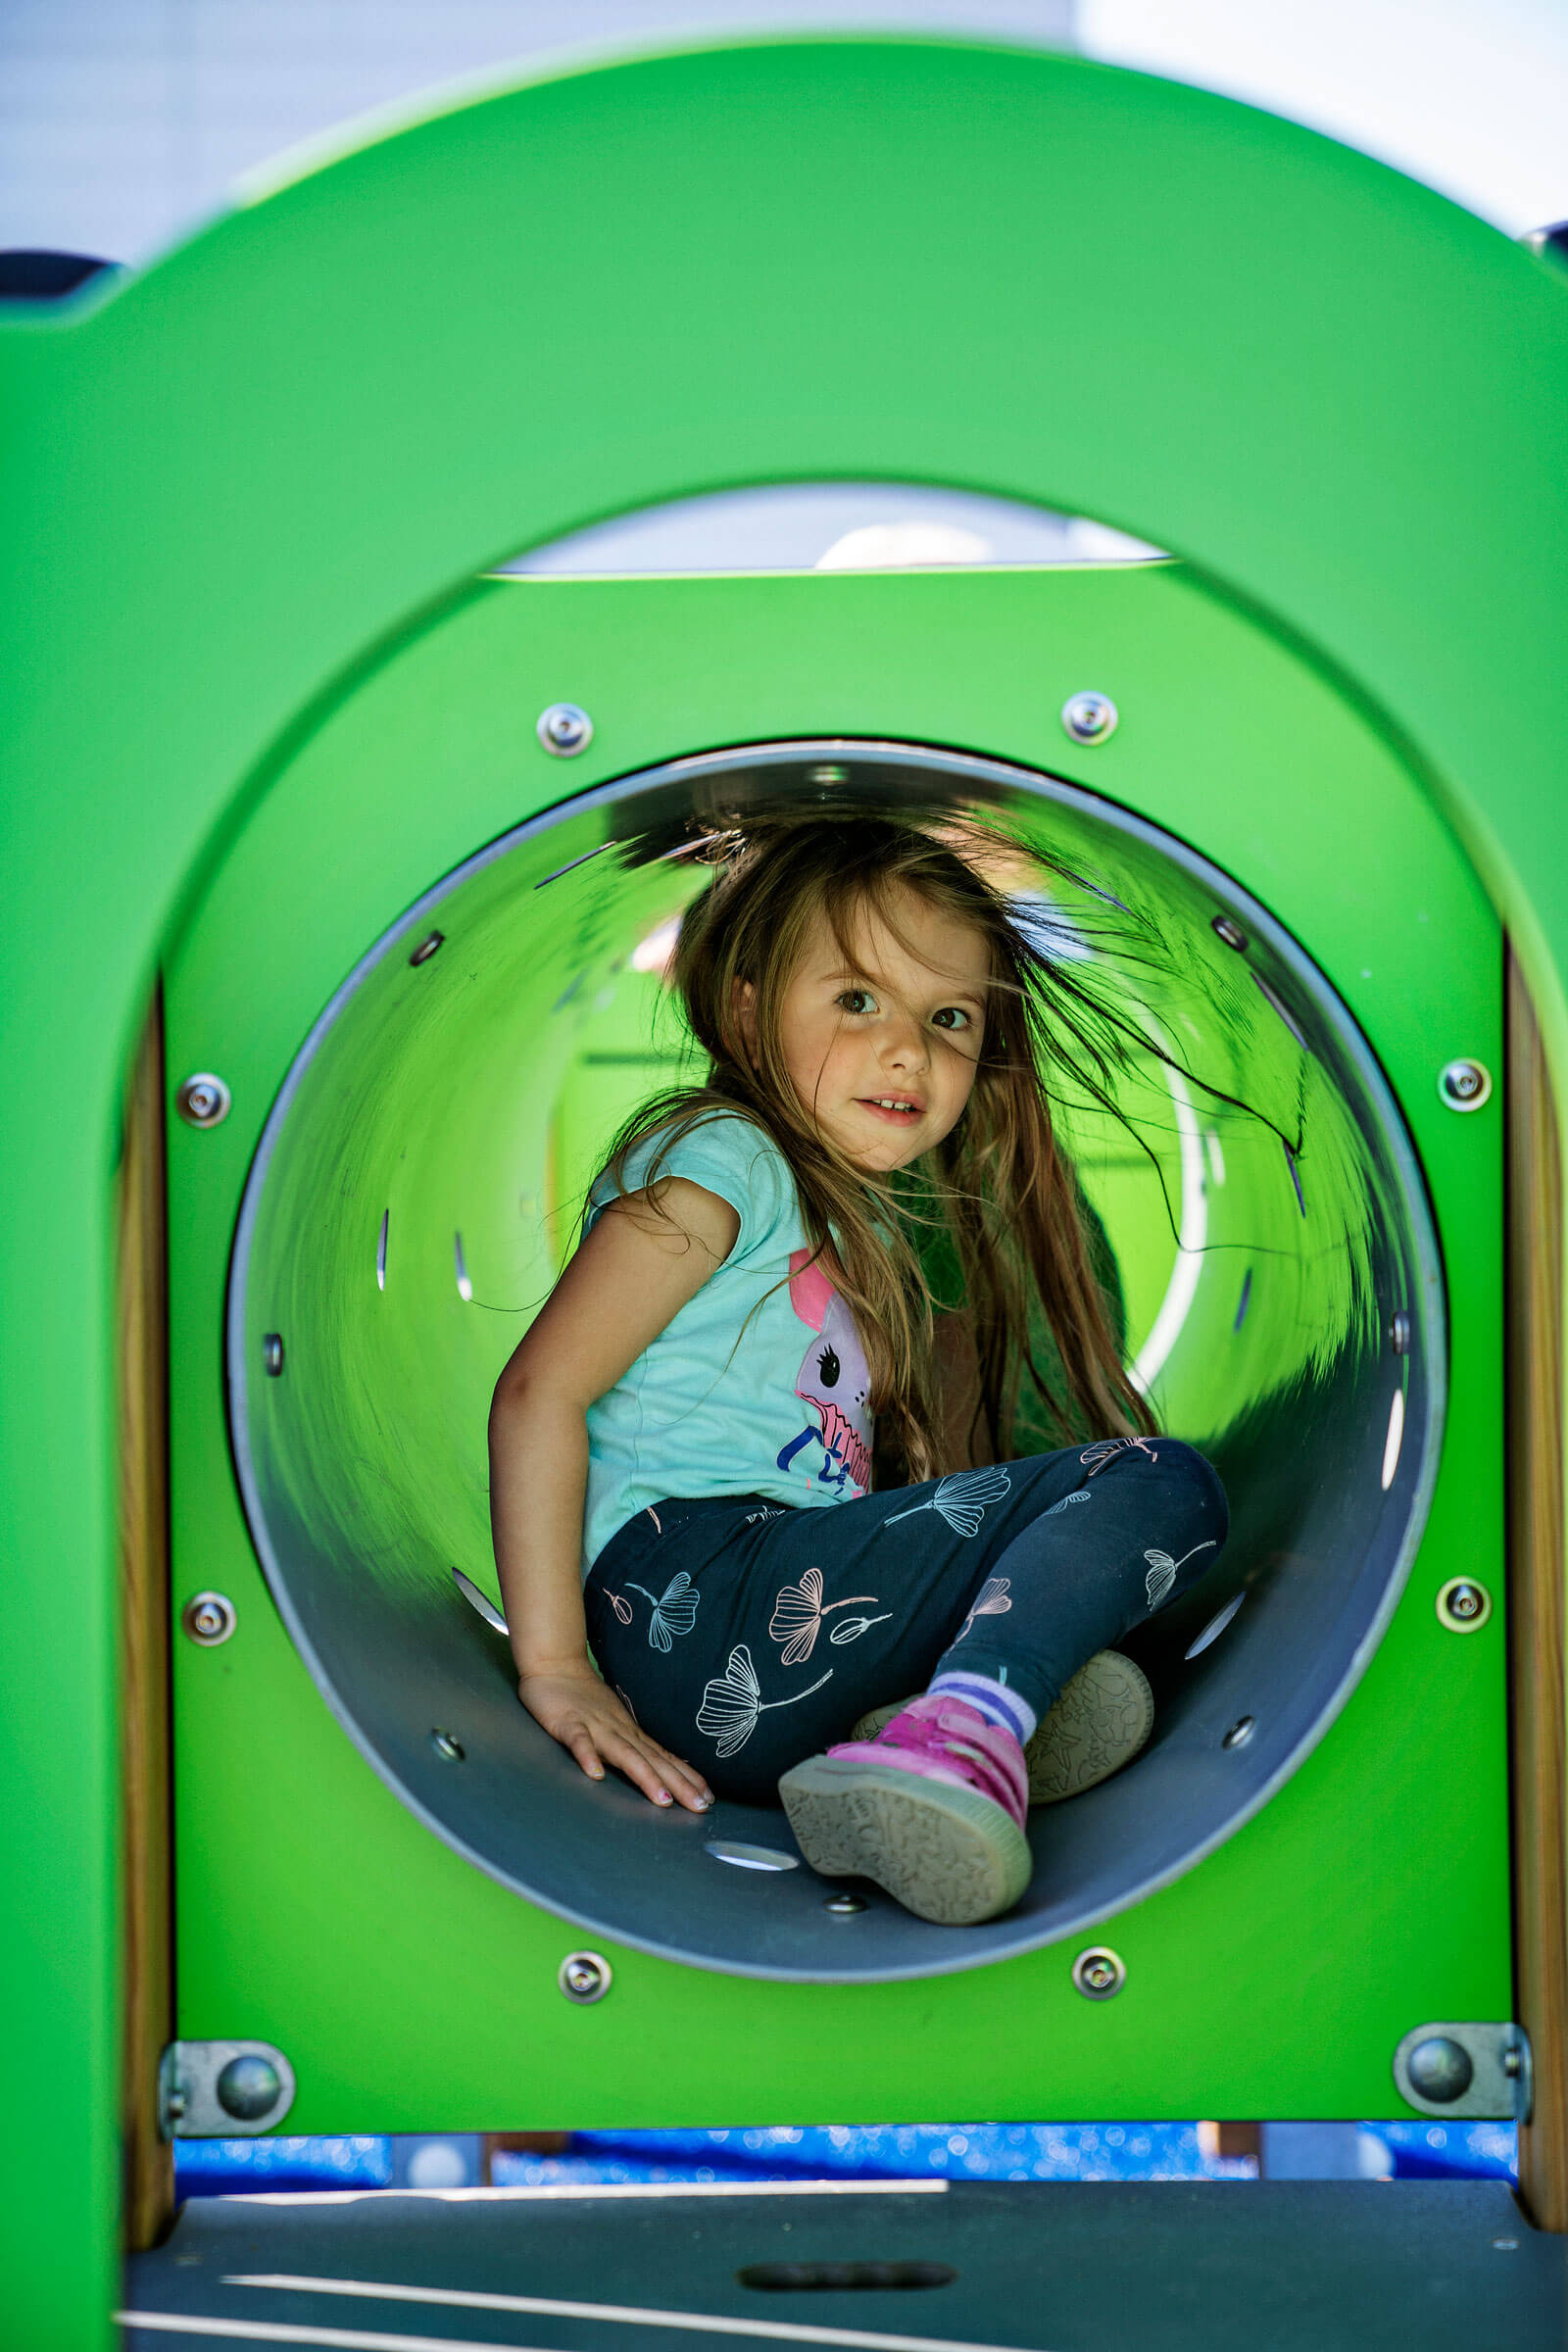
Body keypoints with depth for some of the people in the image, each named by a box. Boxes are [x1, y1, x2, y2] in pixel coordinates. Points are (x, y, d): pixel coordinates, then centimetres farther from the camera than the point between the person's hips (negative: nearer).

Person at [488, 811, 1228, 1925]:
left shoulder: (867, 1229, 28)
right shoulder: (723, 1157, 1)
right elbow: (540, 1389, -10)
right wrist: (554, 1663, -16)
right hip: (694, 1589, -9)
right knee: (1164, 1486, -12)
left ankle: (963, 1711, -19)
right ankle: (963, 1740, -33)